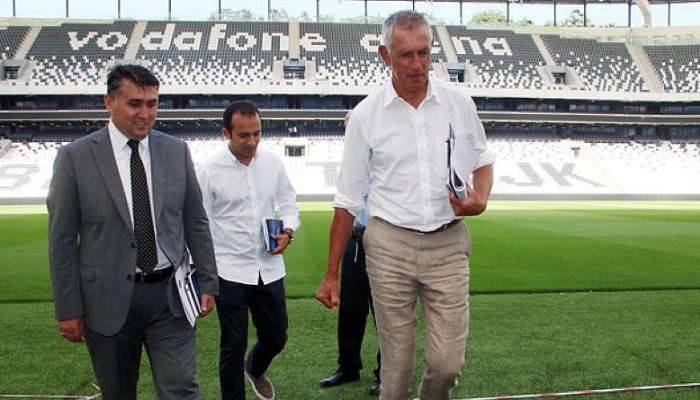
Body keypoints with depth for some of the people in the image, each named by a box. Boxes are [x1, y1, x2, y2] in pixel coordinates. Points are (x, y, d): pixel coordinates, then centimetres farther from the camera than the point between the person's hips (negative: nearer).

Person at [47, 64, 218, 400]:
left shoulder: (177, 151, 2)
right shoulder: (75, 157, -5)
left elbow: (196, 223, 7)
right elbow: (61, 239, -4)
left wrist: (207, 282, 5)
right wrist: (68, 309, -4)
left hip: (169, 294, 1)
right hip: (108, 298, -1)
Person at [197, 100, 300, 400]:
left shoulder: (272, 162, 1)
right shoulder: (209, 171, -9)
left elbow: (288, 203, 13)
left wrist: (287, 231, -7)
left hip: (269, 267, 4)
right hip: (229, 271, -4)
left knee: (276, 337, 16)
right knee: (234, 346, 6)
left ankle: (255, 369, 49)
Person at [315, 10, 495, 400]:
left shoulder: (458, 102, 2)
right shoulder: (366, 115, -2)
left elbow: (482, 161, 17)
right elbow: (348, 200, 2)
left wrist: (481, 200, -7)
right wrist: (331, 275, 3)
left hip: (448, 244, 1)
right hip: (390, 245, -1)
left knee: (448, 363, 1)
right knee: (396, 364, 7)